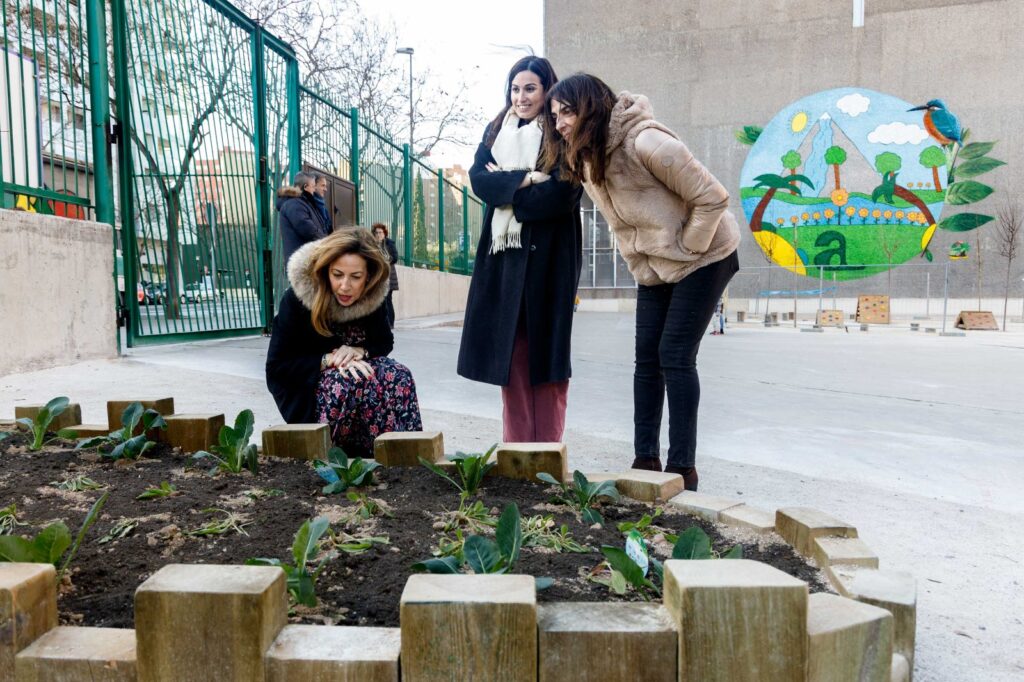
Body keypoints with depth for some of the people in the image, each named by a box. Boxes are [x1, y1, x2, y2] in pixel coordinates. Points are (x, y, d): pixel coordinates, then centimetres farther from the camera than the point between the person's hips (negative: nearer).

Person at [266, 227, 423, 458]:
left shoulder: (372, 298, -8)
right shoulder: (296, 299, -18)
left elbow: (385, 342, 6)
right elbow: (276, 367, -14)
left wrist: (359, 350, -17)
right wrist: (329, 360, -27)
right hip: (305, 391, -4)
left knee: (399, 377, -25)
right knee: (357, 382, -33)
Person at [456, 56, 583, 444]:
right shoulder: (496, 131, 16)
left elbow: (562, 194, -12)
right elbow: (479, 178, 1)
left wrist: (505, 186, -6)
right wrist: (526, 179, -12)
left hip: (548, 254, -4)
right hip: (503, 252, 4)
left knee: (545, 350, -2)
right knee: (508, 350, 3)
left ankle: (547, 451, 6)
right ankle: (515, 449, 12)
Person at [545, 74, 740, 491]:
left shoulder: (647, 143, -26)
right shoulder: (585, 157, 0)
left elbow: (712, 197, -21)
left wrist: (687, 250, -15)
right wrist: (641, 266, 6)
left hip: (703, 256, -7)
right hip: (654, 266, 7)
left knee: (675, 356, -9)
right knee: (647, 357, 4)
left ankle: (682, 468, 1)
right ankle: (645, 460, 13)